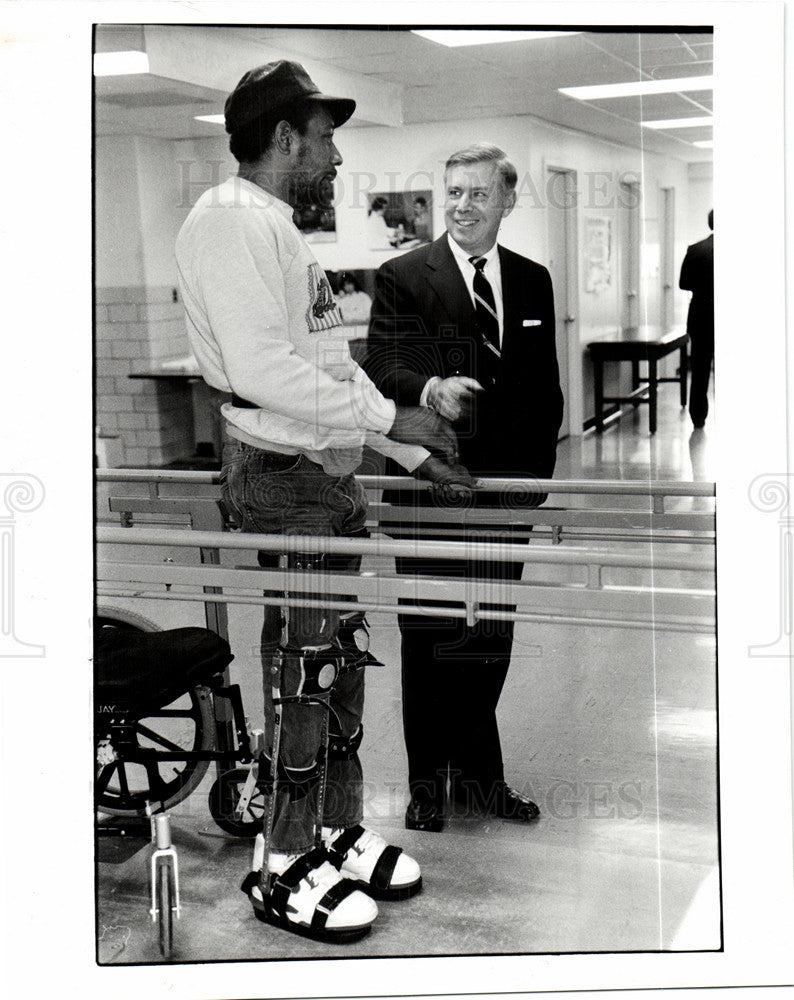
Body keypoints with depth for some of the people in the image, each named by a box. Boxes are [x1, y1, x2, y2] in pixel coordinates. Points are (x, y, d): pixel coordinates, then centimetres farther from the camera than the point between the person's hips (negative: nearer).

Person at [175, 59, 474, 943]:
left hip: (328, 475, 10)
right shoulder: (230, 221, -13)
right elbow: (262, 369, -23)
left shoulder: (279, 230, 19)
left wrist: (411, 453, 20)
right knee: (302, 672, -3)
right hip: (281, 479, -10)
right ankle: (282, 871, 10)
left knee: (342, 660, 14)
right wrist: (388, 416, -17)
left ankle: (338, 836, 27)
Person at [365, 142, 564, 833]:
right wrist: (429, 389, -33)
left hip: (506, 488, 4)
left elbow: (546, 388, 14)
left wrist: (536, 472, 7)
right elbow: (384, 368, -12)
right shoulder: (403, 278, -1)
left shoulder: (532, 281, 12)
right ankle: (428, 780, 19)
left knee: (491, 638, 11)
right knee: (429, 638, 5)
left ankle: (477, 773, 26)